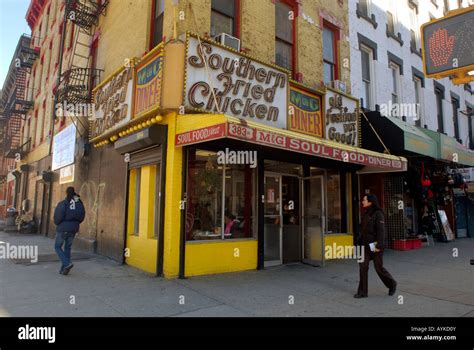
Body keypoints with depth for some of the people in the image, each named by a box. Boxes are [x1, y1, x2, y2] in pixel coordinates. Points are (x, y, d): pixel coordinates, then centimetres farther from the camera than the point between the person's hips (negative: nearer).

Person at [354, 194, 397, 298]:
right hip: (366, 245, 7)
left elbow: (381, 230, -17)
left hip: (375, 245, -7)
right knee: (363, 267, 1)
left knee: (379, 267, 5)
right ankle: (363, 292, 6)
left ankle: (392, 284, 32)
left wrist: (379, 246, -21)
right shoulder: (366, 214, 12)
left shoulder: (378, 214, -12)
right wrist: (361, 242, 17)